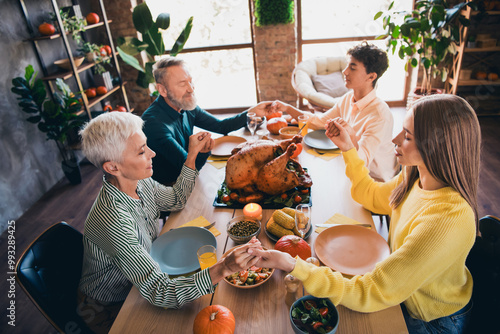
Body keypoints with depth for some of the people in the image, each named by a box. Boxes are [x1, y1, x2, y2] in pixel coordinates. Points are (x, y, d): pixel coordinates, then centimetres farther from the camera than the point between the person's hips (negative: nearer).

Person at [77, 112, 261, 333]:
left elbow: (177, 199, 6)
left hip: (135, 287, 6)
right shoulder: (113, 219, -38)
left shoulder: (140, 182, -13)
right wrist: (222, 269, -48)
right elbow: (157, 292, -38)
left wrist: (192, 155, -3)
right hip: (110, 310, -6)